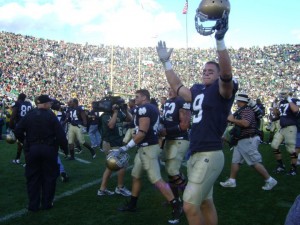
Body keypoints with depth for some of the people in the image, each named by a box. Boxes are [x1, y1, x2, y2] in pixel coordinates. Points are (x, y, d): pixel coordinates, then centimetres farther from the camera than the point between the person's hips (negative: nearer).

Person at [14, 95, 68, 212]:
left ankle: (33, 204, 14)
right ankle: (47, 203, 15)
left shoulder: (29, 115, 1)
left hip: (32, 149, 3)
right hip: (49, 149, -2)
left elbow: (18, 131, -2)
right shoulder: (51, 116, -9)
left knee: (33, 177, 10)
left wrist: (25, 142, 13)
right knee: (49, 176, 10)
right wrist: (65, 148, -2)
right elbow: (60, 134, -13)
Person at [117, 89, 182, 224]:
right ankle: (132, 205, 31)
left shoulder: (143, 108, -16)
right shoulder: (152, 108, 15)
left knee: (156, 180, -9)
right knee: (135, 176, 18)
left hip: (148, 148, -11)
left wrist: (127, 147, -17)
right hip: (145, 148, 11)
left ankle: (176, 207, -2)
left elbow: (142, 132, -22)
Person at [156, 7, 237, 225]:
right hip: (195, 154, 8)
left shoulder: (223, 90, -6)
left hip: (210, 155, -8)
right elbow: (177, 86, 30)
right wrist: (166, 62, 31)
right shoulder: (198, 91, 15)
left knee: (190, 206, -7)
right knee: (206, 203, 18)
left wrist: (220, 39, -38)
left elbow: (227, 73, -28)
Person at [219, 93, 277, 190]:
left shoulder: (247, 110, -16)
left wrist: (233, 119, -21)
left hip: (248, 141, -10)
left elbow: (246, 123, -31)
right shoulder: (240, 111, 12)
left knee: (255, 162, -6)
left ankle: (270, 180, 4)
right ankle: (231, 181, 19)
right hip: (241, 141, 10)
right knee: (235, 161, 11)